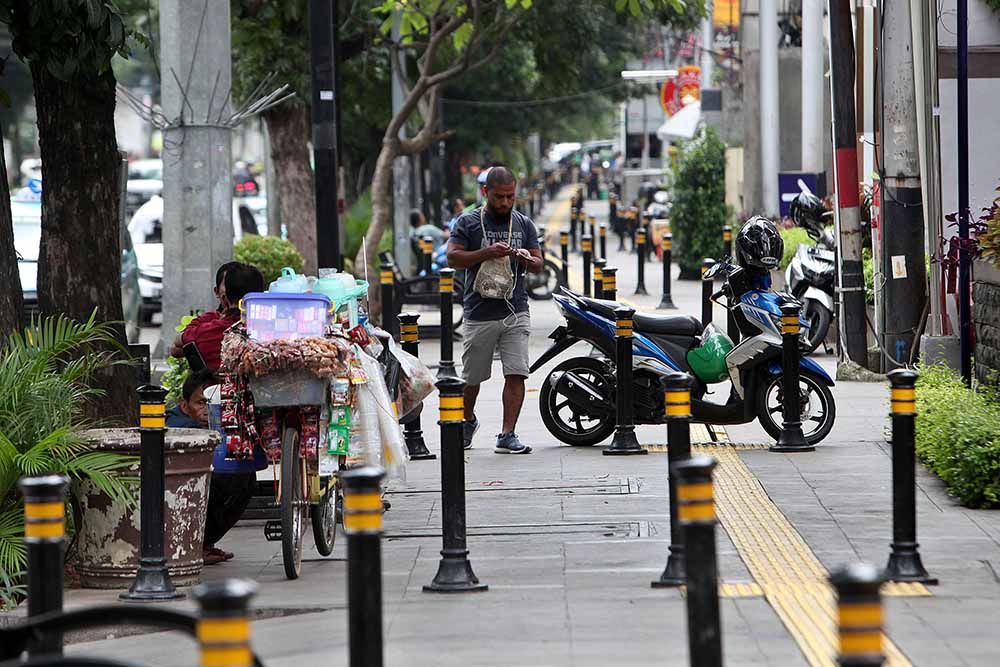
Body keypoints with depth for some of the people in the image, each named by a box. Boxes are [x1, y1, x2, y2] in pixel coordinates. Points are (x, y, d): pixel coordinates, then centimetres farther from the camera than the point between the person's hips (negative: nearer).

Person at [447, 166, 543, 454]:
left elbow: (538, 265, 13)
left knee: (516, 373, -10)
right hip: (479, 313, -2)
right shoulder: (469, 222, 2)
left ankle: (507, 435, -9)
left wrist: (525, 258, -11)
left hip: (516, 311, 2)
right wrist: (487, 253, -18)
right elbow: (453, 257, -7)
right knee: (471, 376, 8)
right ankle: (468, 420, 35)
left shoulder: (524, 224, 11)